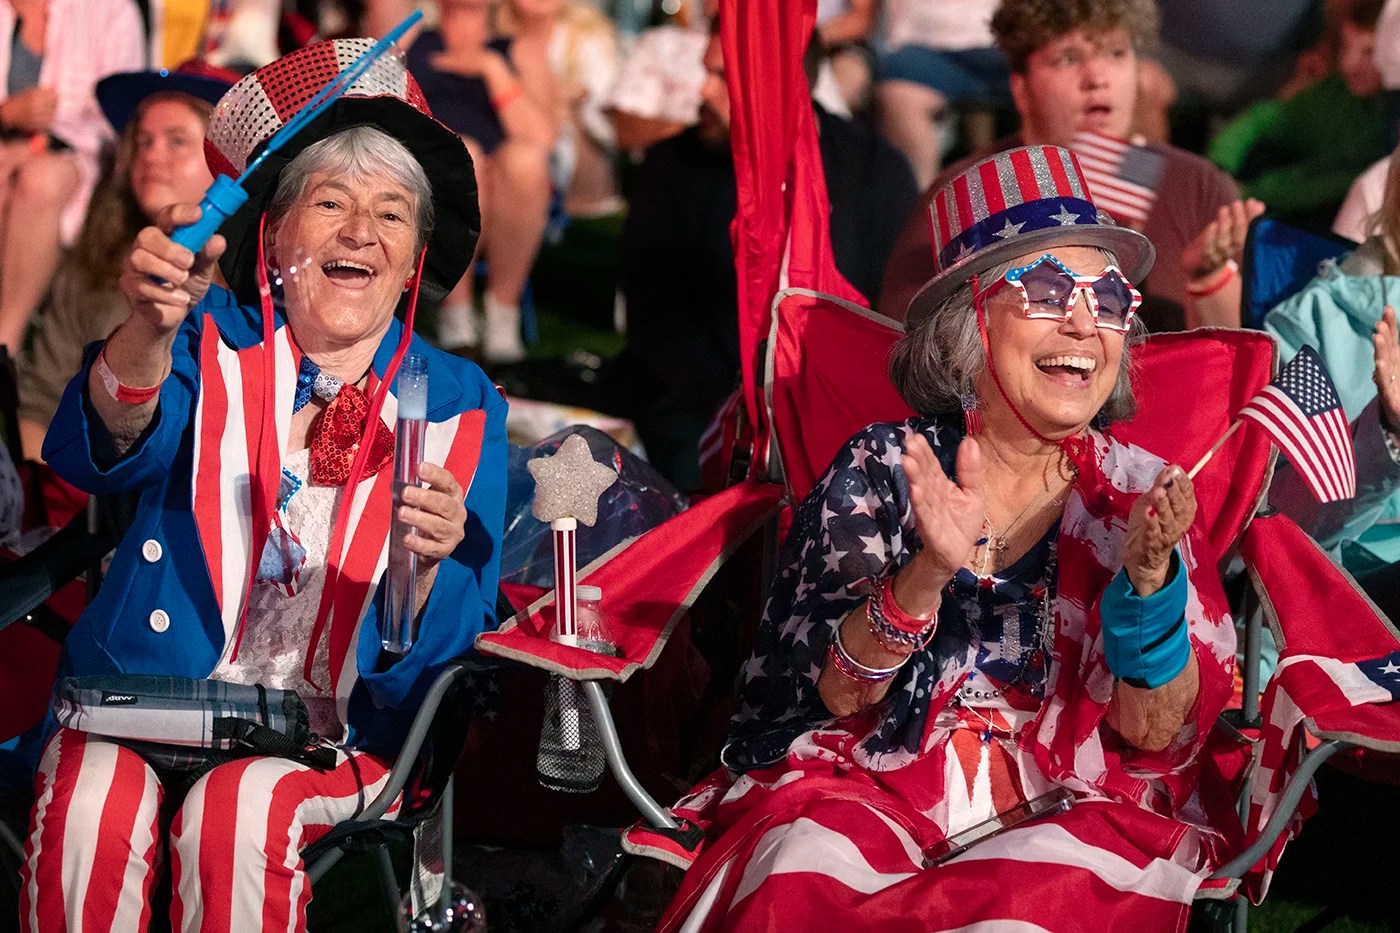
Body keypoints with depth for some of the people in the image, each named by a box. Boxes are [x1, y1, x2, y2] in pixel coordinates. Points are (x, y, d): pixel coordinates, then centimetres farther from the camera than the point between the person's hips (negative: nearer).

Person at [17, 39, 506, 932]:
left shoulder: (459, 407, 7)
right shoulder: (215, 343, 7)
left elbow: (442, 656, 0)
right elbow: (98, 452, -16)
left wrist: (428, 559, -23)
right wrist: (151, 328, -37)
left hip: (334, 733, 0)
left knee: (238, 808, -31)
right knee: (94, 799, -30)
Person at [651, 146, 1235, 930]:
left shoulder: (1143, 495, 6)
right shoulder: (884, 467, 5)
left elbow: (1156, 733, -1)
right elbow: (839, 694, -4)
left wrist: (1148, 574, -19)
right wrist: (928, 572, -22)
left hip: (1069, 811, 1)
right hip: (872, 788, 0)